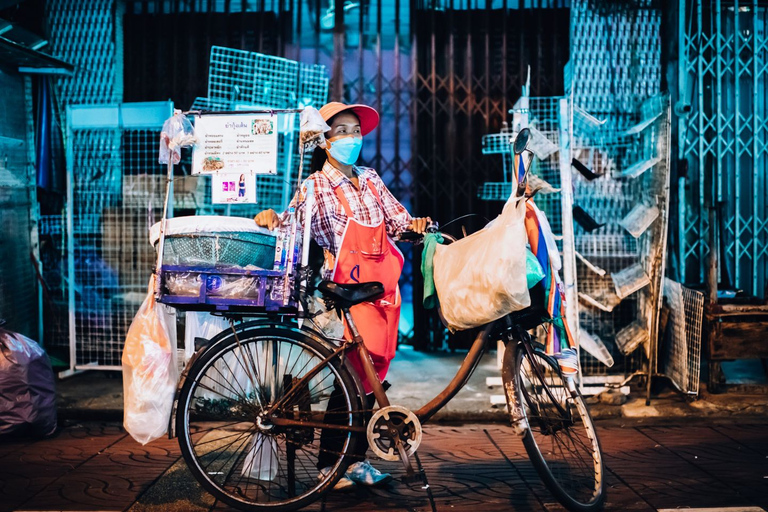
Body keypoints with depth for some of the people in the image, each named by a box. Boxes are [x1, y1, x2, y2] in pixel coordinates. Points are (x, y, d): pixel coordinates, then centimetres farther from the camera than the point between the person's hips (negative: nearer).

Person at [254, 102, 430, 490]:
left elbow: (395, 217, 14)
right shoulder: (316, 185, -1)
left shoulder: (370, 179, 16)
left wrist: (414, 223, -7)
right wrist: (272, 218, -35)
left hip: (383, 285, 6)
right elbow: (295, 221, -14)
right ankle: (329, 464, 3)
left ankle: (356, 459, 18)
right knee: (354, 374, -8)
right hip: (349, 289, -6)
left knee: (371, 373, 8)